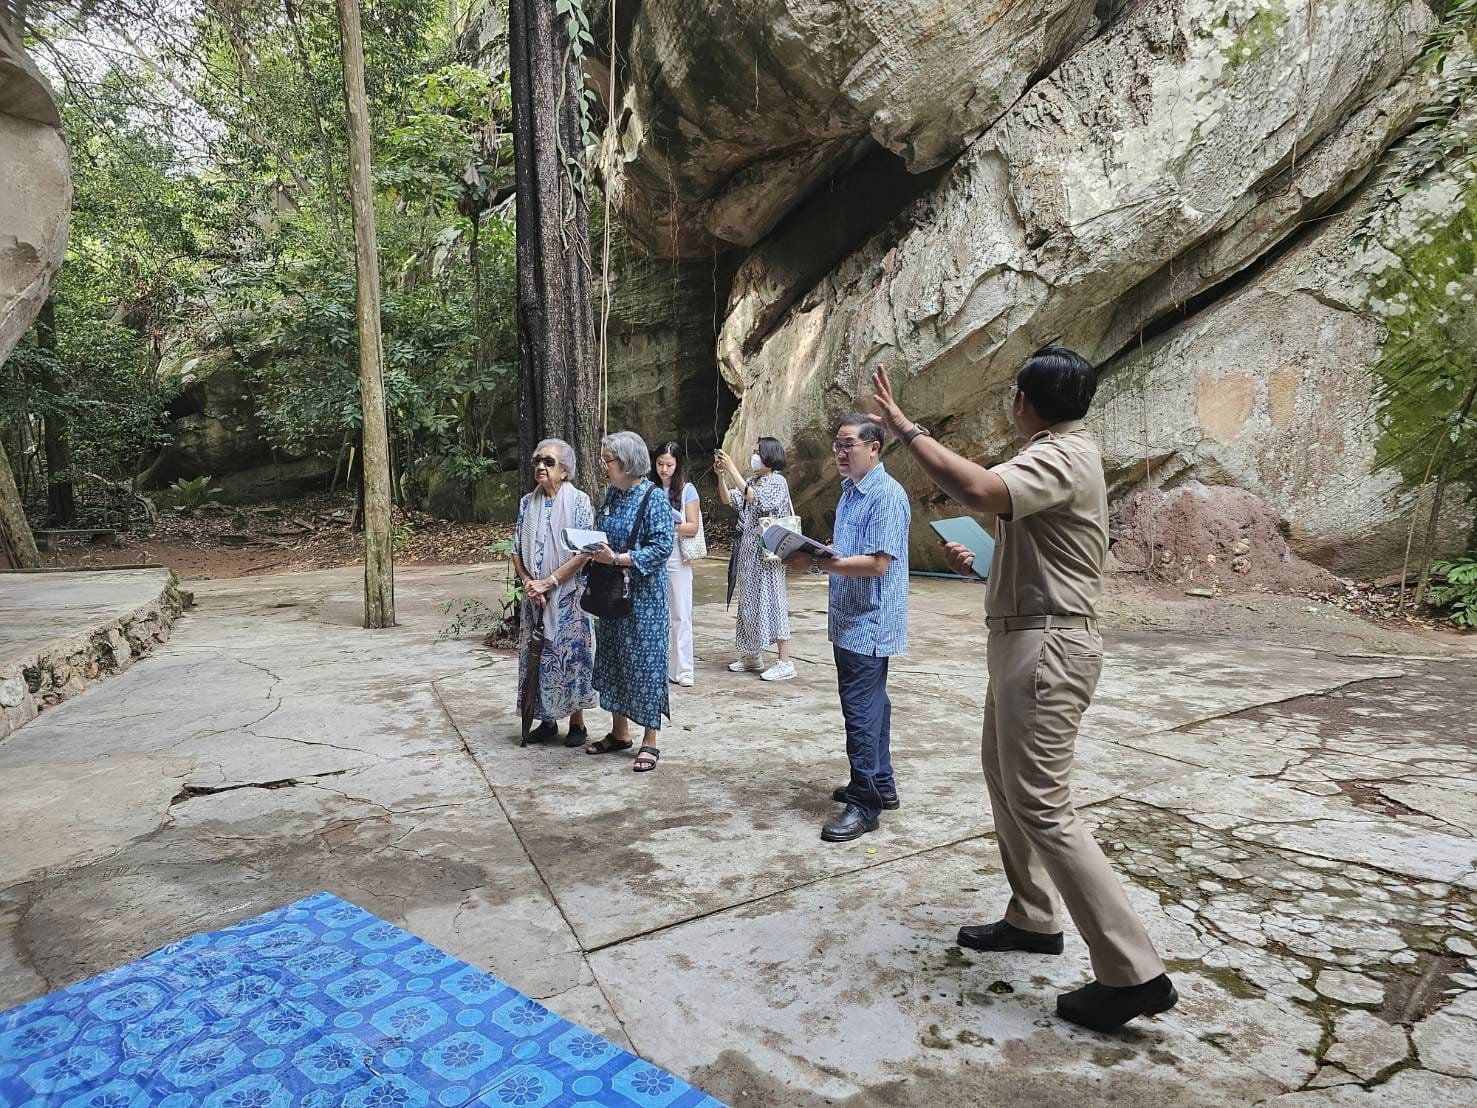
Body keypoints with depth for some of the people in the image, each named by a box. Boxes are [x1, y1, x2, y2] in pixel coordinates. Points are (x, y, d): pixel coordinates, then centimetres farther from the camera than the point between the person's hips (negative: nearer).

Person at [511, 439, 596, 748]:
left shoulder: (578, 501, -8)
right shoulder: (528, 502, 6)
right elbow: (517, 550, 7)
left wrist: (549, 582, -17)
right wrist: (527, 581, -10)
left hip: (568, 593, -5)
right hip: (535, 594, 5)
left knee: (570, 653, 1)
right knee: (537, 655, 9)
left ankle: (577, 722, 15)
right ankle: (547, 721, 23)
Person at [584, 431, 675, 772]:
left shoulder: (653, 498, -12)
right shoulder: (611, 495, 9)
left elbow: (662, 547, -18)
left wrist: (616, 559, -23)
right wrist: (594, 552, -2)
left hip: (643, 597, -7)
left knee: (644, 663, -1)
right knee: (612, 661, 12)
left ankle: (649, 742, 10)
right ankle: (619, 732, 27)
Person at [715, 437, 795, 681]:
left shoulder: (777, 481, -9)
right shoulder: (753, 482, 14)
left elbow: (753, 498, -24)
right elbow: (728, 498, 10)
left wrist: (732, 470, -22)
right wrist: (721, 475, -4)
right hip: (748, 551, 8)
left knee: (770, 600, -8)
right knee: (750, 601, 12)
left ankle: (785, 662, -5)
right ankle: (753, 656, 21)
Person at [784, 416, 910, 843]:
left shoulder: (886, 495, -16)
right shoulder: (849, 492, 14)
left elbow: (877, 563, -23)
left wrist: (819, 564, -24)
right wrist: (814, 554, 5)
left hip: (869, 623, -10)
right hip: (850, 620, 10)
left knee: (862, 710, -5)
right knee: (869, 704, 17)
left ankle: (864, 804, 4)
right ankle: (880, 784, 29)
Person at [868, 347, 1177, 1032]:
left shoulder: (1060, 457, -17)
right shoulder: (1058, 453, 17)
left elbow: (980, 491, -38)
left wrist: (906, 430, -29)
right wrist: (982, 563, 24)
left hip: (1046, 648, -11)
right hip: (1027, 642, 11)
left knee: (1041, 807, -9)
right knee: (1004, 779, 19)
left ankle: (1133, 973, -2)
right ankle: (1032, 919, 34)